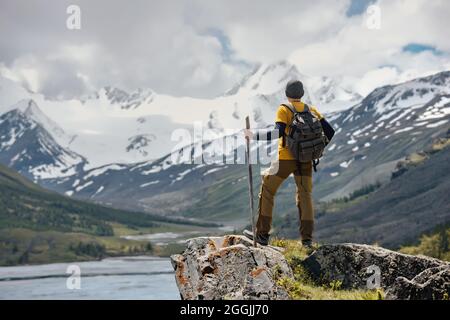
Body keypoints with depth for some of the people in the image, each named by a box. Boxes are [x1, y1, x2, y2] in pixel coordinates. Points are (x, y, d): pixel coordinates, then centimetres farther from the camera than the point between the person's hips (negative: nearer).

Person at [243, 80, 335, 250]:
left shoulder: (284, 110, -6)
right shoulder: (312, 111, 9)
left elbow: (278, 132, -20)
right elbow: (330, 132, 7)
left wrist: (254, 135, -14)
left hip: (286, 158, -4)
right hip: (306, 160, 4)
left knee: (266, 191, 11)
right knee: (305, 196, 10)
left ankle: (262, 234, 11)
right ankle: (307, 239, -2)